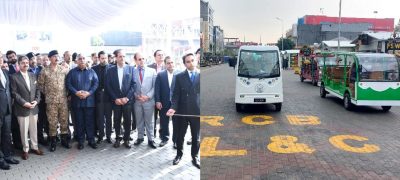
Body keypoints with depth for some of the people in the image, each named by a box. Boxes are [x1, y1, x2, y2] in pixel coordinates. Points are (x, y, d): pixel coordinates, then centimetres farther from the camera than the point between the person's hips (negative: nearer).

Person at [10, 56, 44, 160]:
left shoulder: (33, 75, 10)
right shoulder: (14, 77, -5)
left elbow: (37, 89, 9)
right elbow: (14, 93, -9)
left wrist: (36, 100, -6)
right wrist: (24, 103, -17)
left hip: (34, 107, 4)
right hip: (22, 108, -4)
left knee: (34, 129, 12)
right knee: (24, 130, 5)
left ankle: (35, 147, 24)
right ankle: (25, 150, 17)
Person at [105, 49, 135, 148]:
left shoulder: (131, 68, 2)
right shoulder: (111, 70, 4)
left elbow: (133, 84, -2)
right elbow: (108, 86, 1)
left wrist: (127, 98, -10)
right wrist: (115, 98, -8)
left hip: (127, 100, -1)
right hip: (116, 100, 1)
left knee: (127, 121, 4)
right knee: (117, 121, 7)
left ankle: (126, 139, 17)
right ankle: (118, 139, 22)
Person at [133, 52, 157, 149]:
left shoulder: (152, 71, 2)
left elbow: (155, 86, 0)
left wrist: (148, 96, -10)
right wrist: (136, 96, -9)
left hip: (149, 100, -1)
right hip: (137, 101, 1)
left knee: (149, 121, 6)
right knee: (139, 121, 12)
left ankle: (150, 139, 14)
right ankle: (140, 137, 26)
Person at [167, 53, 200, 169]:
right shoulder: (179, 77, 2)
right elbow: (176, 94, 0)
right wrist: (173, 108, -15)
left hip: (197, 112, 0)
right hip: (182, 112, 1)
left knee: (196, 137, 9)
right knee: (180, 135, 13)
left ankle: (195, 157, 26)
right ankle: (179, 154, 33)